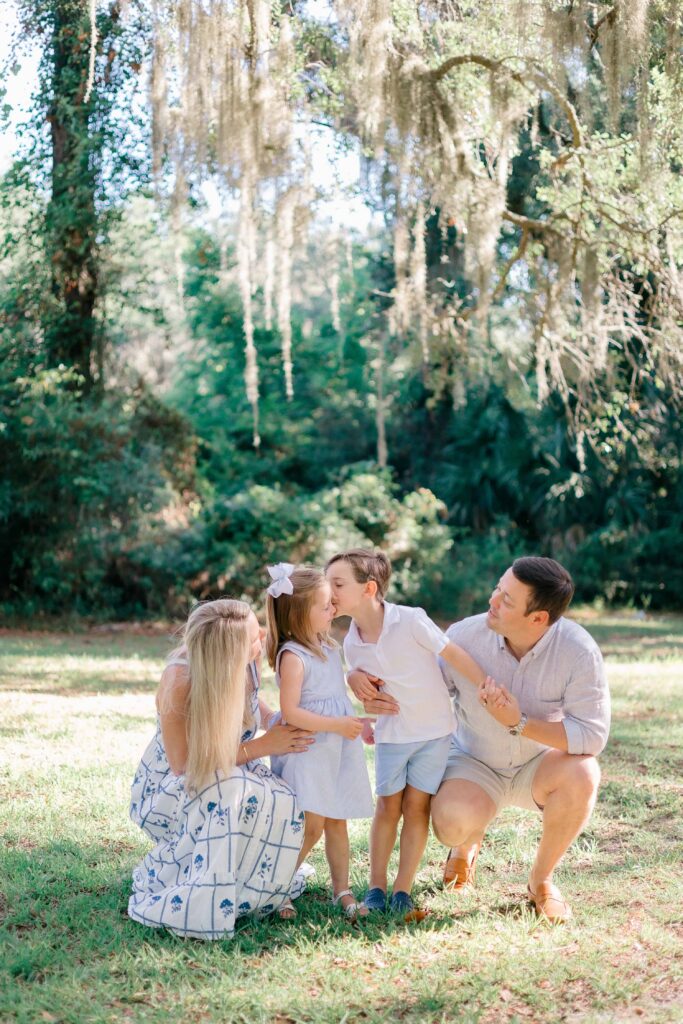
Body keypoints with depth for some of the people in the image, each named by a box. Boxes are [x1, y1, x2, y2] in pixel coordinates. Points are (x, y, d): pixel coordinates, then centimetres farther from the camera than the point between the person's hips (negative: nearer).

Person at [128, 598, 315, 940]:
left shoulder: (247, 662, -14)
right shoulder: (179, 681, -31)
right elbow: (184, 764, -26)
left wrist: (280, 723, -9)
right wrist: (262, 746, -25)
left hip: (232, 772, 6)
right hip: (169, 786, -6)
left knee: (281, 807, -24)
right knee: (231, 796, -36)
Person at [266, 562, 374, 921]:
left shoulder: (328, 646, 11)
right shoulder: (292, 656, -16)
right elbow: (290, 712, -23)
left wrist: (355, 725, 24)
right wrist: (336, 725, -23)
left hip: (336, 750, 8)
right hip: (307, 751, -8)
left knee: (336, 822, 11)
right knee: (311, 825, -9)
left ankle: (341, 890, 19)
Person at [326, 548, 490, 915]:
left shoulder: (411, 620, -20)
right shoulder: (352, 644, -6)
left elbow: (455, 654, -15)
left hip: (434, 727, -3)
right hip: (392, 732, 3)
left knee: (416, 805, 1)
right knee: (389, 805, 5)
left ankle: (403, 889, 9)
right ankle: (376, 886, 15)